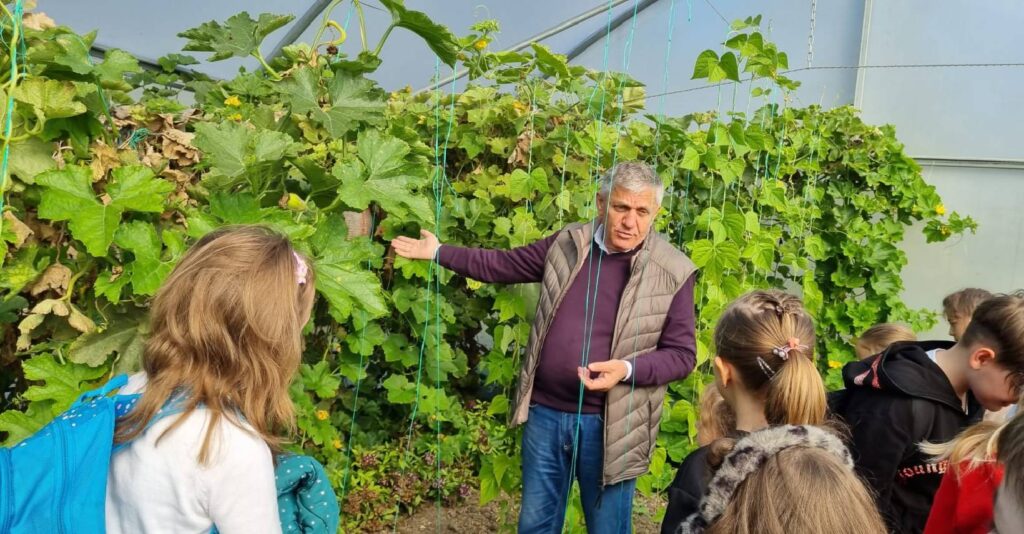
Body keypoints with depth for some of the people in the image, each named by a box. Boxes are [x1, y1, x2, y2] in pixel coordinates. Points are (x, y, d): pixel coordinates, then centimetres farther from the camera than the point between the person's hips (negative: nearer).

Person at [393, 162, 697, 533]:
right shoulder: (569, 243, 2)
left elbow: (682, 354, -7)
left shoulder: (673, 271, -10)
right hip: (546, 411, 4)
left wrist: (627, 369, -24)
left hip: (608, 425, -3)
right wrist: (439, 252, 15)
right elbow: (502, 265, 14)